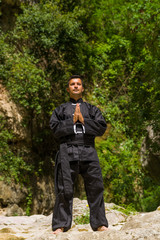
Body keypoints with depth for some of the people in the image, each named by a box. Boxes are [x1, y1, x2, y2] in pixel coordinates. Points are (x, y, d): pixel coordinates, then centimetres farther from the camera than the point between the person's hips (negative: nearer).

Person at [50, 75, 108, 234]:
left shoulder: (92, 109, 18)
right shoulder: (61, 110, 16)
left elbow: (101, 128, 4)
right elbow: (55, 129, 1)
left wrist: (83, 120, -5)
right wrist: (72, 120, -7)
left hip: (88, 151, 1)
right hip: (67, 151, -1)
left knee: (95, 187, -3)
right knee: (64, 190, -4)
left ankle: (99, 223, 4)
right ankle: (60, 224, 2)